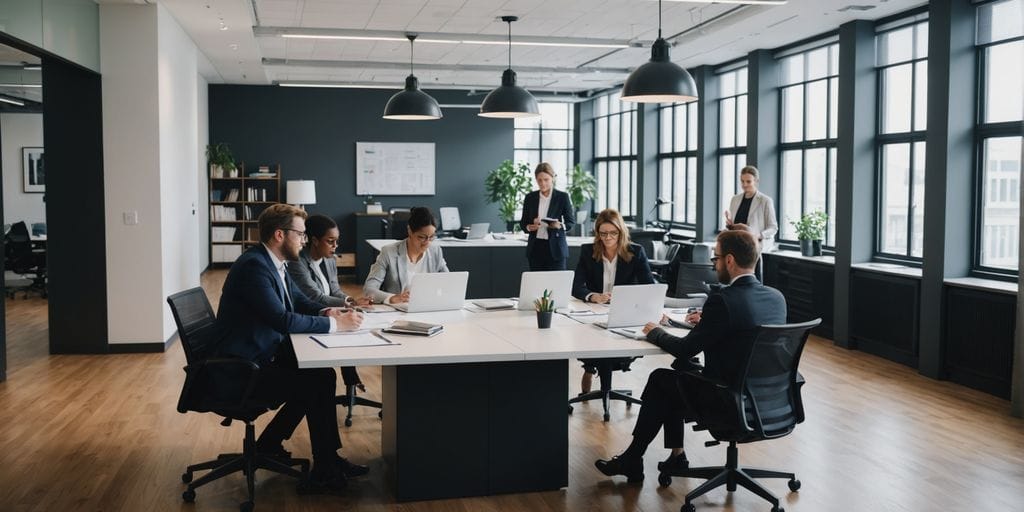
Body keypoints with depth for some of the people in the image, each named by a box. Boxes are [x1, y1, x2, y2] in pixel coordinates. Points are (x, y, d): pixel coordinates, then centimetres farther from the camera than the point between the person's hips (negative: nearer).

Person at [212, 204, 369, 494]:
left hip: (263, 356, 10)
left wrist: (326, 312, -3)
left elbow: (299, 300, 19)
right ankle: (325, 472, -2)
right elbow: (283, 320, -30)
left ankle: (269, 444, 15)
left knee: (322, 375, 4)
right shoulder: (254, 266, -22)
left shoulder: (274, 263, 8)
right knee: (320, 383, -15)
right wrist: (334, 324, -22)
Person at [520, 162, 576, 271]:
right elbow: (523, 222, 11)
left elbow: (571, 222, 2)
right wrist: (529, 227, -11)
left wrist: (560, 226, -19)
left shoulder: (563, 197, 0)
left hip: (555, 249, -2)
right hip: (535, 248, 3)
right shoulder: (530, 198, 7)